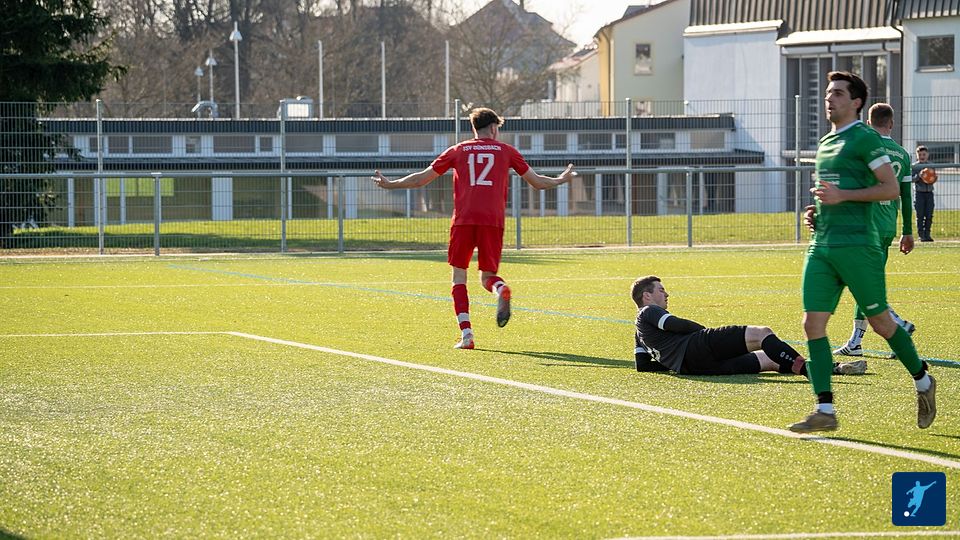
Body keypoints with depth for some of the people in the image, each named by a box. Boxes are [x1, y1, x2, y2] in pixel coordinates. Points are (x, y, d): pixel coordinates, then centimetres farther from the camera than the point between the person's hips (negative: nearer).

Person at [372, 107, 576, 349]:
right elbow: (537, 182, 20)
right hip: (493, 220, 1)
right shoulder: (506, 151, 15)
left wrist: (389, 184, 31)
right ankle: (501, 289, -29)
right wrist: (561, 179, 40)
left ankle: (466, 334, -5)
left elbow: (420, 179, 17)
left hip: (463, 220, -1)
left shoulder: (457, 151, 15)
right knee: (487, 276, 10)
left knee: (459, 277, 9)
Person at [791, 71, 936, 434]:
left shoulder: (865, 138, -6)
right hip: (821, 245, 8)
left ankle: (923, 382, 24)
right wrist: (817, 211, 12)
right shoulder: (825, 143, 19)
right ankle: (825, 410, -4)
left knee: (879, 321, 2)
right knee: (813, 323, -4)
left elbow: (891, 189, -11)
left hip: (856, 244, -8)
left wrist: (841, 195, -17)